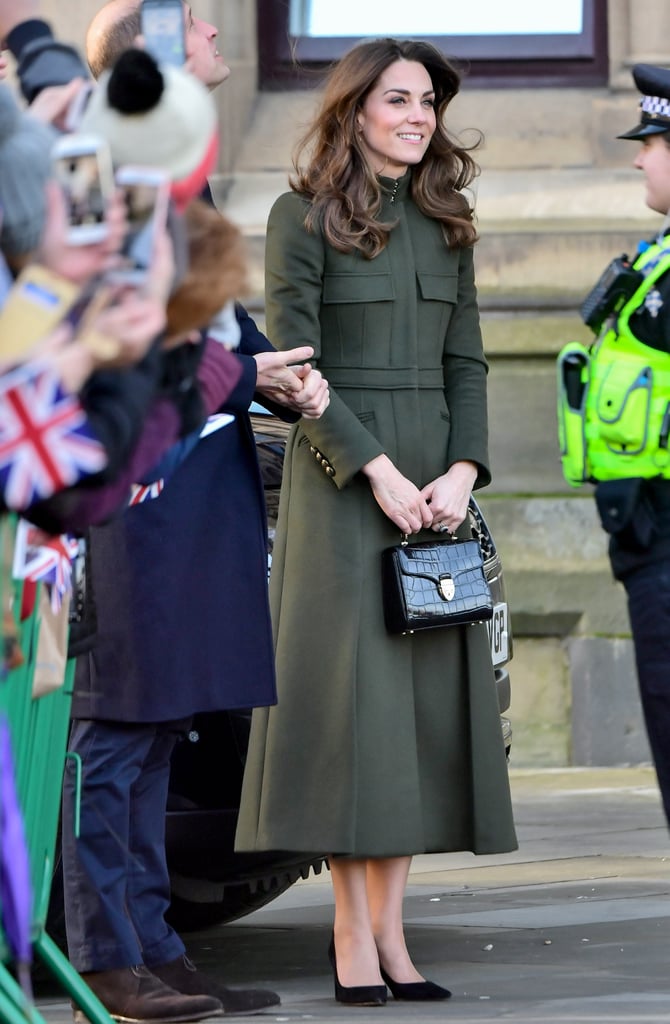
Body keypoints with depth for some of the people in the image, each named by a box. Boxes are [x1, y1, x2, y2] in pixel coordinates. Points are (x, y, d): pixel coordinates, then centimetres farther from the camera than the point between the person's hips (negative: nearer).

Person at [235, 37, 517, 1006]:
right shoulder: (304, 217, -3)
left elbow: (465, 362, 11)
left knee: (427, 698, 2)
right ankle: (353, 930, -4)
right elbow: (291, 364, -9)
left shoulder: (445, 225, 13)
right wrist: (377, 471, -16)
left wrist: (462, 472, -5)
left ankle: (390, 929, 4)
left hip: (435, 481, 6)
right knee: (351, 691, -7)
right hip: (339, 481, -5)